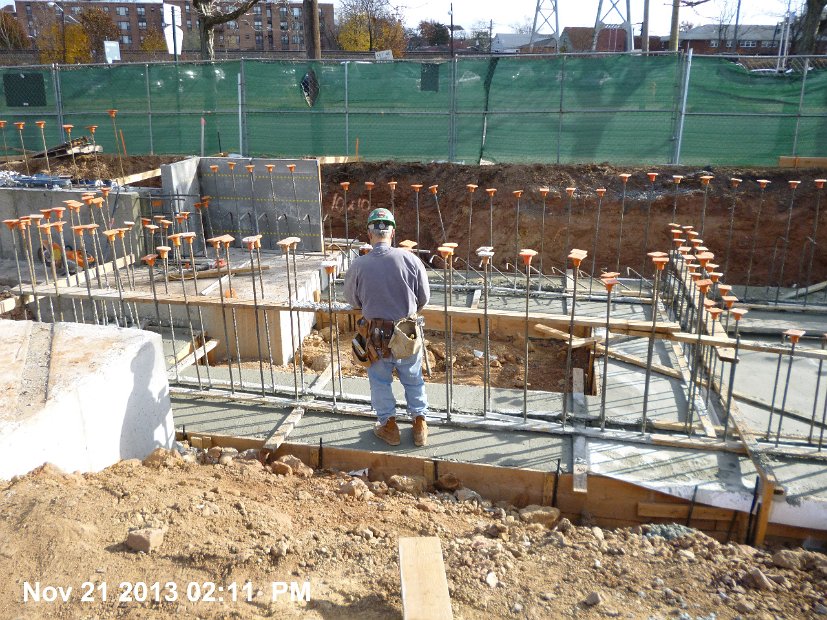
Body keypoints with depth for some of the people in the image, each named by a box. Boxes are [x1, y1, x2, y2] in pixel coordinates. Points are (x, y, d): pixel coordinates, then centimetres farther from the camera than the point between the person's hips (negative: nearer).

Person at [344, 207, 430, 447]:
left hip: (376, 334, -1)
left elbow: (352, 300, 2)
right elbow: (424, 297, -2)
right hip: (409, 333, 1)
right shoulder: (410, 259, -14)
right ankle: (420, 425, 33)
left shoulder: (358, 265, -15)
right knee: (413, 379, 21)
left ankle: (389, 426, 32)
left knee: (380, 381, 21)